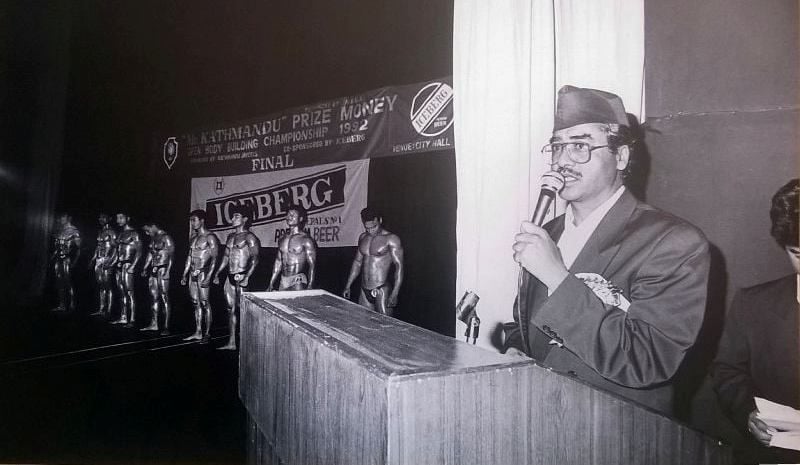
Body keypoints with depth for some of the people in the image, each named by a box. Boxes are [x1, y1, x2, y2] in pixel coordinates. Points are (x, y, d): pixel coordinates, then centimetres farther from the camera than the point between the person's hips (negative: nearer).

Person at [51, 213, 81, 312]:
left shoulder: (74, 231, -5)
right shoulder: (59, 231, 16)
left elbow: (78, 248, -9)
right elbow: (56, 247, 23)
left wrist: (74, 261, -15)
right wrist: (53, 256, 13)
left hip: (67, 259, -7)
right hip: (58, 259, 7)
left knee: (68, 281, -8)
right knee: (60, 282, 6)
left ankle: (72, 304, -3)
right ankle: (62, 305, 11)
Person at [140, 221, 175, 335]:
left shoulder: (166, 238, -11)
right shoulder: (153, 238, 15)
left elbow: (171, 256, -18)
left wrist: (167, 271, -25)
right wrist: (145, 268, 17)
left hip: (162, 269, -8)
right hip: (153, 270, 8)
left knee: (164, 298, -6)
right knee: (154, 297, 12)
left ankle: (166, 327, -4)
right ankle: (154, 324, 20)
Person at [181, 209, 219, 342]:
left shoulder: (209, 237, -9)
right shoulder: (193, 238, 15)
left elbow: (214, 258, -15)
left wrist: (208, 277, -21)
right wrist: (185, 275, 18)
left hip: (203, 273, -8)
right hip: (192, 274, 8)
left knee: (204, 303, -4)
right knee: (196, 303, 10)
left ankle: (207, 333, 4)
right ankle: (198, 332, 16)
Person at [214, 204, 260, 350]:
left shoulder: (249, 237, -8)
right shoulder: (231, 236, 16)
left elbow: (255, 259, -15)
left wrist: (247, 276, -26)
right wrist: (217, 273, 20)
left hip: (242, 277, -8)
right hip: (230, 277, 8)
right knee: (231, 309, 11)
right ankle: (231, 342, 19)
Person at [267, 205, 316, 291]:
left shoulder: (306, 240, -7)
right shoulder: (282, 239, 12)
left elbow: (312, 265, -9)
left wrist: (310, 286, -18)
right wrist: (271, 284, 16)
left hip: (298, 281, -6)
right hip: (283, 281, 6)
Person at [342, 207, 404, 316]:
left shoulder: (391, 239, -9)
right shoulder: (363, 237, 12)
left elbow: (399, 266, -13)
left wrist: (394, 293, -21)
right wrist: (348, 286, 19)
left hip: (382, 290, -6)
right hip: (364, 291, 6)